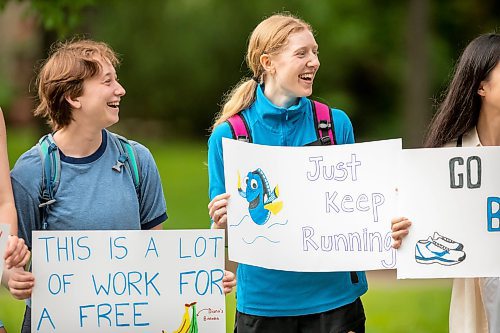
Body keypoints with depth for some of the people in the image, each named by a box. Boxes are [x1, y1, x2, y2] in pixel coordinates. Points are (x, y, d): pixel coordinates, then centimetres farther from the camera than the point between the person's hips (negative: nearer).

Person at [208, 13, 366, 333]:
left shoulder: (337, 124, 1)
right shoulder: (228, 134, -3)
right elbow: (222, 230, 2)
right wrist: (221, 222, -19)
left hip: (333, 296, 1)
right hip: (263, 300, -1)